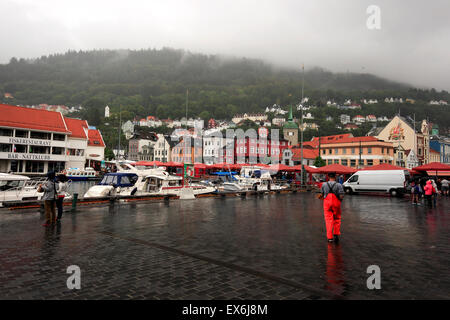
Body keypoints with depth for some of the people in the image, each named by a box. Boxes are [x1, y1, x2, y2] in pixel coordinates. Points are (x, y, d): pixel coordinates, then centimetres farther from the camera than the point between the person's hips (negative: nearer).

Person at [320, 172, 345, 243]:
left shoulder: (324, 184, -2)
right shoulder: (339, 185, -7)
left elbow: (322, 195, 4)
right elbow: (341, 196, -12)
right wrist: (340, 199, 8)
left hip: (327, 203, 1)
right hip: (336, 204, -1)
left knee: (328, 220, 4)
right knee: (337, 219, 17)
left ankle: (330, 237, 2)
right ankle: (336, 234, 13)